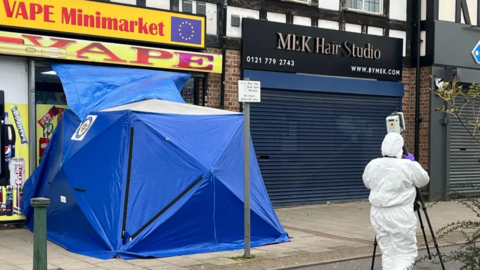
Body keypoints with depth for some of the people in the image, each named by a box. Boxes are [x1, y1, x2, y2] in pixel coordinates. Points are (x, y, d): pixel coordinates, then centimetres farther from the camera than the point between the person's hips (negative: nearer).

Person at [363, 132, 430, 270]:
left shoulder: (372, 165, 1)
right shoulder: (408, 166, -11)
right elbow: (424, 180, 5)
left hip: (378, 214, 5)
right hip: (401, 215, -5)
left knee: (388, 253, 14)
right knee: (406, 253, 3)